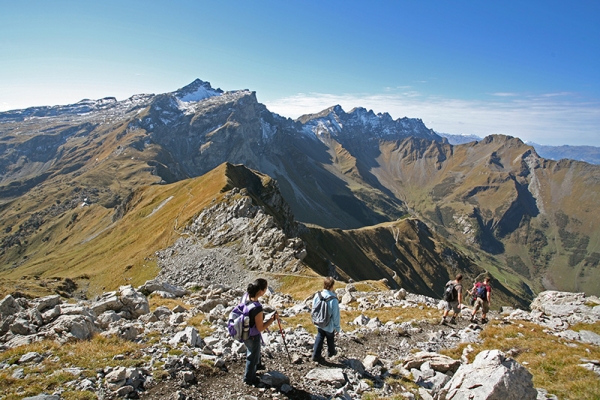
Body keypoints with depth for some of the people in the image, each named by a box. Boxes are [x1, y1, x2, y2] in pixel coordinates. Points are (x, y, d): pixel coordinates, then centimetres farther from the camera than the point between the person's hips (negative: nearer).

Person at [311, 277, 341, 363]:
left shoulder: (317, 296, -15)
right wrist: (337, 327, -5)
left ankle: (316, 355, 19)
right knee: (330, 339, 22)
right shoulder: (333, 300, -29)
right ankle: (331, 352, 45)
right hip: (329, 326, -3)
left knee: (319, 337, 22)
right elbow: (336, 315, -19)